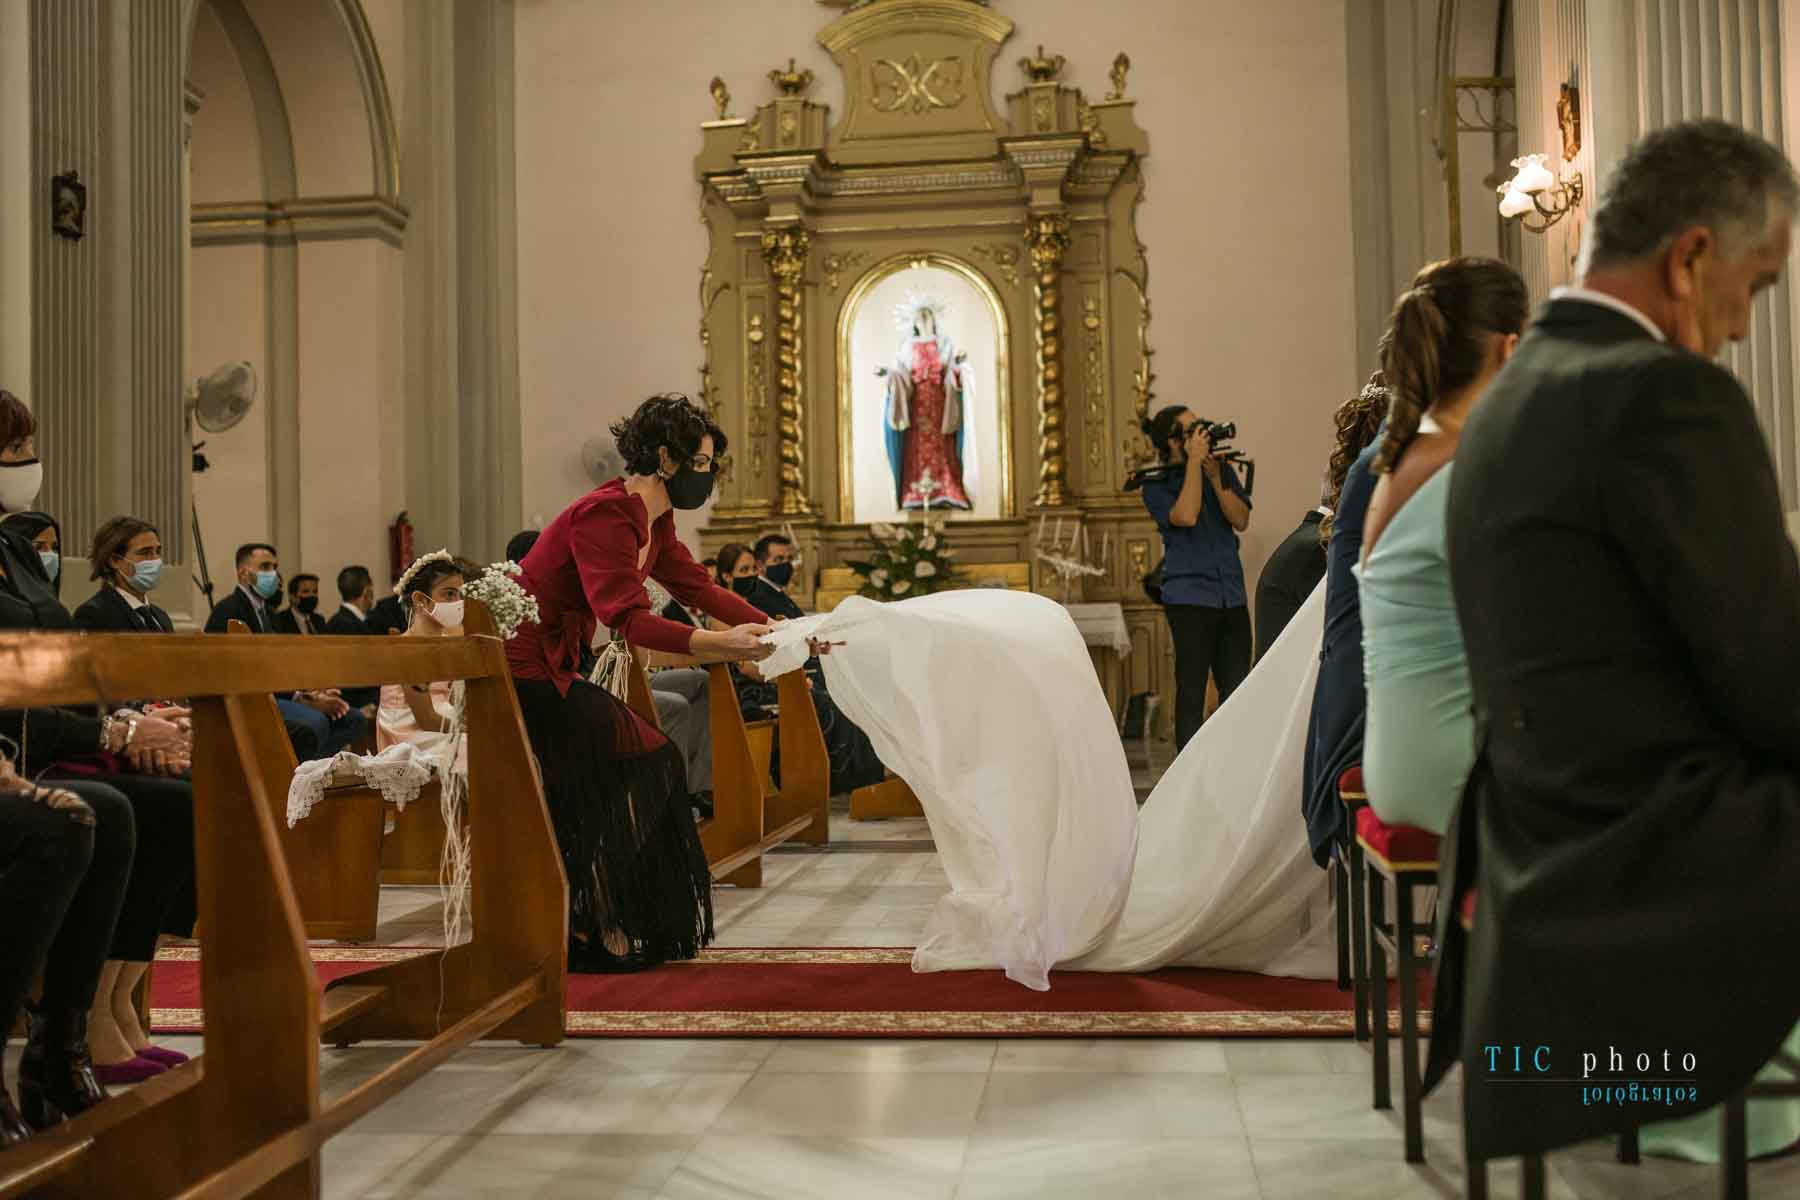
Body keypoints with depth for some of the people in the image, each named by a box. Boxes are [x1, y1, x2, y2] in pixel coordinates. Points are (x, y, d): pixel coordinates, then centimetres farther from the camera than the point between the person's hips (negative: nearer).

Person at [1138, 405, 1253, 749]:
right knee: (1192, 693, -5)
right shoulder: (1156, 485, -1)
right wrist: (1194, 462, -14)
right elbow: (1186, 515, -19)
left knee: (1237, 692, 7)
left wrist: (1215, 478, -8)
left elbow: (1241, 520, 2)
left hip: (1232, 596, 5)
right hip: (1190, 596, -5)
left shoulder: (1223, 470, 13)